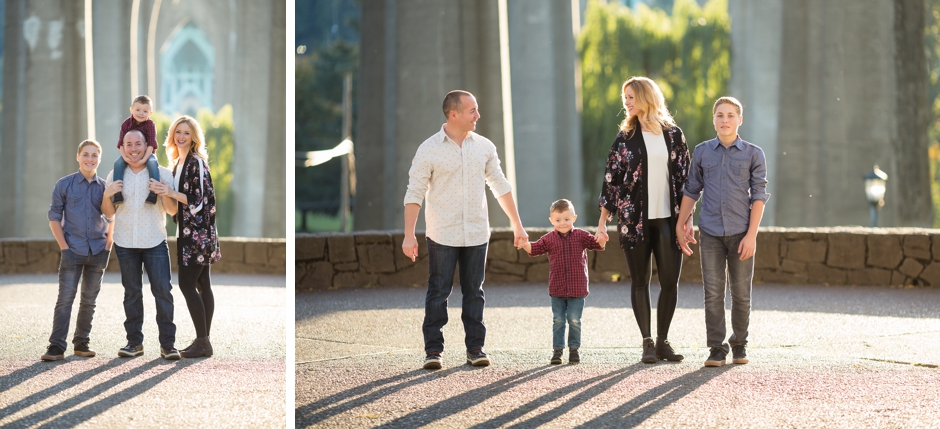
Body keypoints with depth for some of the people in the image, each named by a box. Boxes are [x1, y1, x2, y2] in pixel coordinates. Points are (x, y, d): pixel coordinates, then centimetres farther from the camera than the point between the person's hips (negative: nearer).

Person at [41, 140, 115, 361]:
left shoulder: (105, 187, 5)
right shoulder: (64, 185, -1)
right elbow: (54, 217, 0)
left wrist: (107, 247, 3)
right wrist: (64, 247, -7)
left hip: (97, 252, 3)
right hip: (72, 251, -3)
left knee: (89, 300, 9)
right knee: (65, 299, -9)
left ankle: (81, 343, 19)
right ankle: (56, 347, -10)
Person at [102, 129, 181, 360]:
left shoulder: (161, 174, 3)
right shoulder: (115, 176, 8)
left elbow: (173, 210, 2)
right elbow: (109, 213, 11)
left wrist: (164, 193, -17)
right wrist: (107, 195, -8)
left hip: (155, 242, -2)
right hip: (125, 243, 2)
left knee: (163, 291, -8)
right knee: (132, 293, 6)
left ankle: (167, 343, -6)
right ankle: (134, 342, 12)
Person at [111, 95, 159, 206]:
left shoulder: (150, 124, -9)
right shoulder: (126, 124, -3)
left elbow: (151, 144, -15)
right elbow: (121, 143, -6)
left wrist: (144, 158, -29)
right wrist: (125, 157, -24)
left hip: (147, 154, -2)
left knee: (152, 163, -34)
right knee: (118, 163, -25)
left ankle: (154, 190, -39)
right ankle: (117, 192, -29)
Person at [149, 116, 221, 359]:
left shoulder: (197, 162, -12)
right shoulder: (178, 162, 15)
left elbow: (199, 200, -17)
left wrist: (170, 193, -21)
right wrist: (164, 193, 9)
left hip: (198, 232, -9)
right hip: (188, 231, 9)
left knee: (187, 284, -10)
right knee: (201, 285, 8)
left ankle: (202, 341, -7)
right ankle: (203, 341, 10)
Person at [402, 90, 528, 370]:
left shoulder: (484, 147, 6)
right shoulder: (429, 150, -5)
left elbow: (500, 186, 13)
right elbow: (414, 194, -5)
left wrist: (517, 225, 12)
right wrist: (409, 235, -12)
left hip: (476, 234, 3)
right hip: (442, 235, -3)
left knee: (474, 292, 7)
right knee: (438, 292, -1)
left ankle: (475, 347, 13)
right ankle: (433, 350, 5)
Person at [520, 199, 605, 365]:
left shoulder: (581, 236, 1)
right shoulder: (549, 239, 4)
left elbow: (596, 244, -2)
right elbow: (534, 249, -1)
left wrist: (601, 241, -25)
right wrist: (524, 244, -21)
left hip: (577, 288, -1)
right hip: (557, 289, 1)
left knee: (574, 320, 1)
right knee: (558, 321, 5)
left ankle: (574, 349, 13)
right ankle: (557, 350, 11)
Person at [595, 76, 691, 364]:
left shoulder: (673, 134, 6)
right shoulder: (625, 138, 4)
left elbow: (684, 178, 9)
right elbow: (611, 180, 4)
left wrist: (687, 219, 5)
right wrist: (602, 223, -1)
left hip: (667, 219, 1)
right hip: (634, 219, -1)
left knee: (670, 280, -2)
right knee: (640, 281, 1)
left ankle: (663, 341, 10)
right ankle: (647, 343, 6)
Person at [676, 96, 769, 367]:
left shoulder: (753, 154, 2)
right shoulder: (702, 152, 7)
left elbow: (758, 196, 0)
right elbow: (691, 191, 14)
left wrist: (751, 235, -8)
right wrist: (680, 226, 9)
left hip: (741, 233, -1)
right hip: (710, 233, 1)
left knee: (741, 293, 4)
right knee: (713, 293, -1)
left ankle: (739, 345, 19)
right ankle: (717, 349, 4)